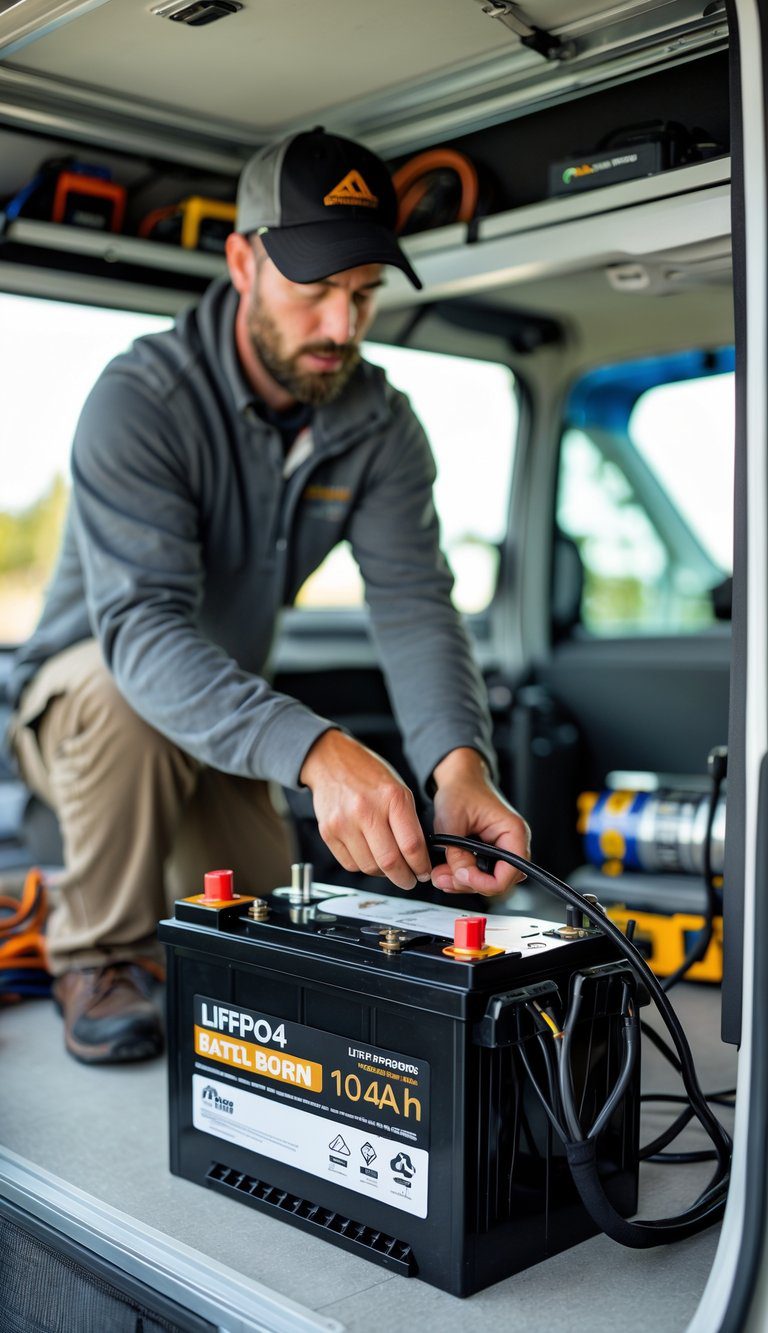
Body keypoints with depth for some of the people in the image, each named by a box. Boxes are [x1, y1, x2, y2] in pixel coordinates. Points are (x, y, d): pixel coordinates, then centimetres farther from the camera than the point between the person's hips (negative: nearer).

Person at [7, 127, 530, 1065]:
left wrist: (459, 766, -45)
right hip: (80, 698, -4)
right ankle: (96, 957, -13)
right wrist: (318, 754, -57)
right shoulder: (140, 402, -28)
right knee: (124, 692, -38)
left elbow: (413, 606, -24)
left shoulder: (379, 426, -12)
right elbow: (141, 626, -41)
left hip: (226, 734, 4)